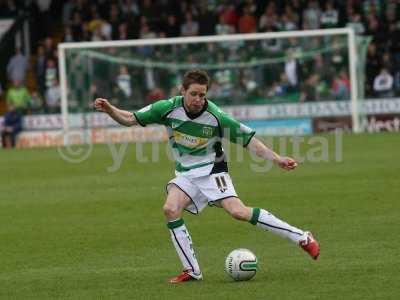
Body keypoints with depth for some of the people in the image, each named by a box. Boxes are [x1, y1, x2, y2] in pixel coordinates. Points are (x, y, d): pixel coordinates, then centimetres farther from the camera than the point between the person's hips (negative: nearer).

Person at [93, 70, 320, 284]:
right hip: (185, 174, 4)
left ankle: (301, 237, -13)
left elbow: (248, 139, -11)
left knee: (238, 212, -22)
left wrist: (276, 158, -18)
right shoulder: (168, 109, -11)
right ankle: (192, 271, -12)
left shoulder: (216, 116, -19)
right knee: (171, 209, -22)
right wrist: (109, 109, -20)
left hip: (212, 171, -4)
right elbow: (130, 119, -3)